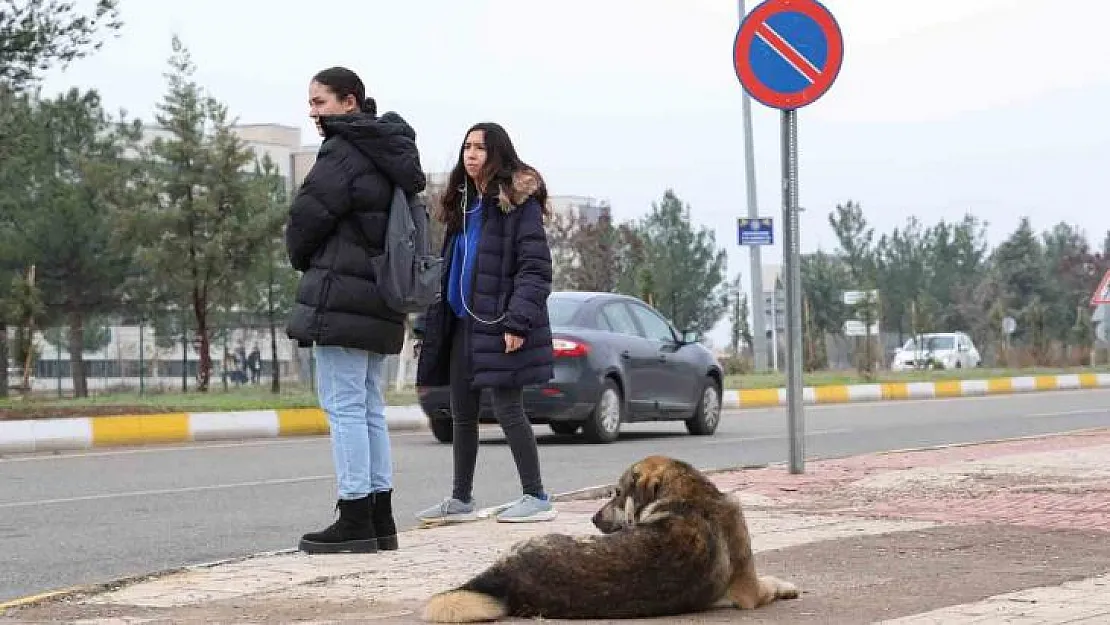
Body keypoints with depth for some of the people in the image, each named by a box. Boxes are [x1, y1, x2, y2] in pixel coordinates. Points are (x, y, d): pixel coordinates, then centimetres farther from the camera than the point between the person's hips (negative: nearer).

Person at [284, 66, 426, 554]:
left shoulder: (343, 152, -13)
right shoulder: (389, 153, 16)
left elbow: (307, 216, -13)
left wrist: (301, 259, 9)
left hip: (342, 294, -9)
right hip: (381, 299, 9)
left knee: (343, 405, -6)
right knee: (369, 407, 13)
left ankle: (355, 521, -6)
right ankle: (380, 519, 15)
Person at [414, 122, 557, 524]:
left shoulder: (519, 201, -9)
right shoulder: (463, 203, 16)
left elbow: (535, 268, -14)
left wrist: (518, 321, -23)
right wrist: (433, 322, 15)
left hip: (498, 324, -8)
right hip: (462, 323, 8)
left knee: (508, 409, -7)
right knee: (462, 414, 11)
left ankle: (536, 497, 2)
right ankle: (461, 499, 20)